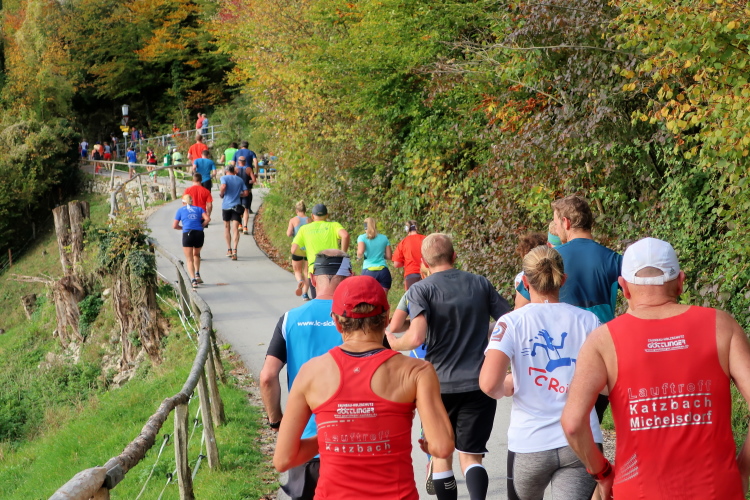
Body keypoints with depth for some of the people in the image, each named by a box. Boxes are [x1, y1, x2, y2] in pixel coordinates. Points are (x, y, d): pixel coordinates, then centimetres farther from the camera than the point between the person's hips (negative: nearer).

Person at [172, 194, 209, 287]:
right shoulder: (199, 209, 16)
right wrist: (201, 226, 14)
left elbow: (174, 226, 8)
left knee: (189, 259, 3)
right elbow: (207, 219, 0)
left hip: (187, 234, -2)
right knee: (196, 254, 28)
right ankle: (197, 274, 17)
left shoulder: (181, 210, 12)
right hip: (199, 234, 2)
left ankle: (193, 280, -11)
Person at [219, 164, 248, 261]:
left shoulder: (224, 178, 1)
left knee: (227, 228, 15)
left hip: (226, 205, -1)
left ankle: (229, 249, 18)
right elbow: (245, 193, 8)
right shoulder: (240, 180, 11)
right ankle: (234, 250, -22)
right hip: (236, 206, 1)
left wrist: (221, 194, -1)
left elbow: (223, 186, -19)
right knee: (235, 229, -7)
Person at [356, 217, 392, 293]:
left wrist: (359, 256, 9)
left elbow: (360, 252, -13)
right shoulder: (384, 238, 11)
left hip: (368, 270, -2)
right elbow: (389, 256, 12)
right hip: (383, 270, 2)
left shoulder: (362, 237, 4)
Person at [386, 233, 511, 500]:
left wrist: (394, 343, 1)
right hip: (480, 384, 2)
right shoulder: (480, 284, 6)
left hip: (439, 385, -2)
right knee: (470, 456, 4)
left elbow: (416, 337, -19)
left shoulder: (420, 290, -5)